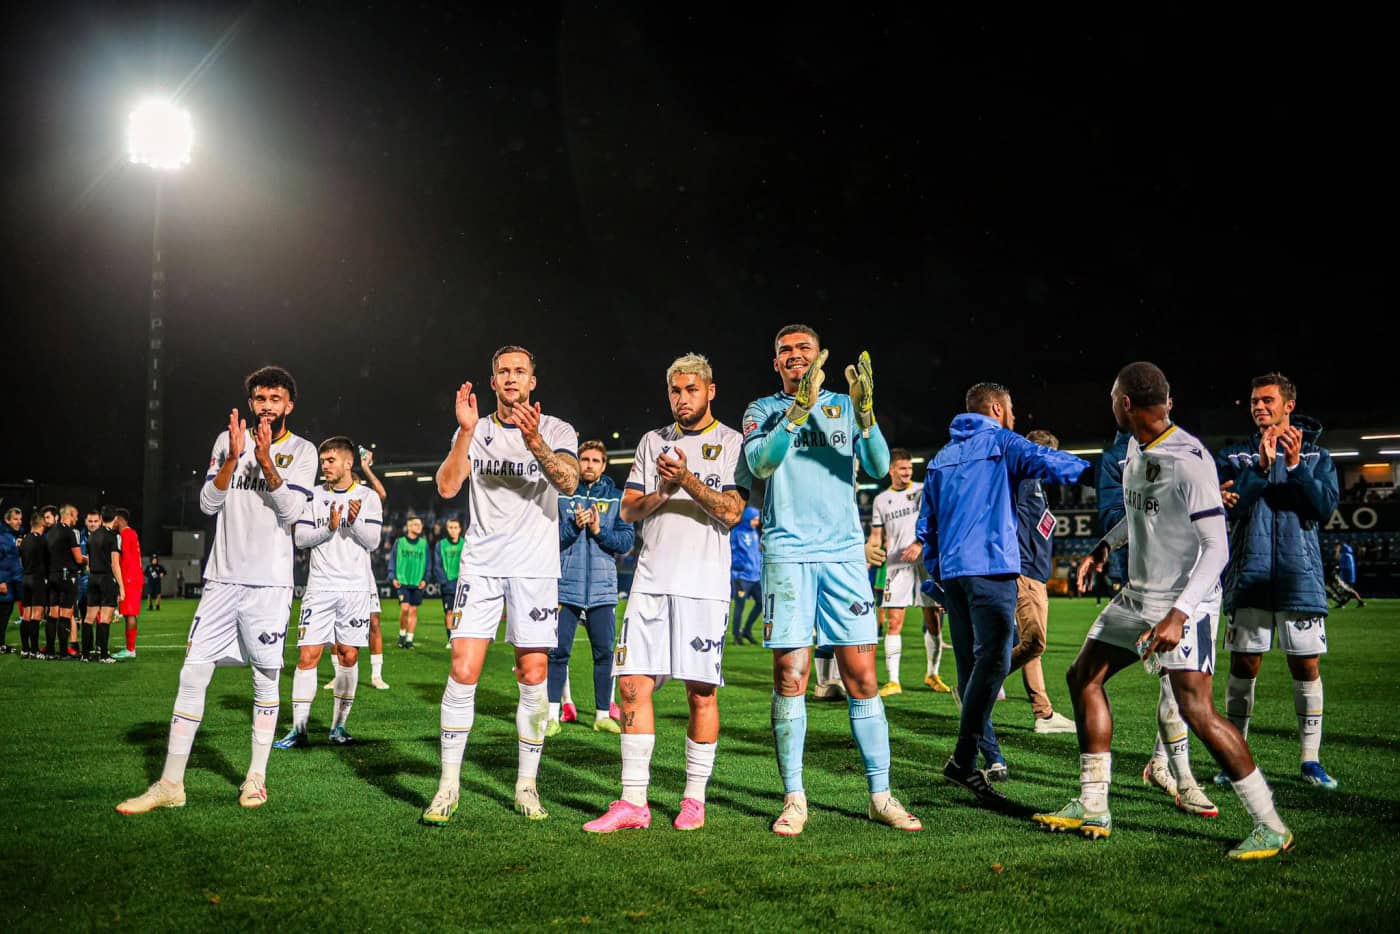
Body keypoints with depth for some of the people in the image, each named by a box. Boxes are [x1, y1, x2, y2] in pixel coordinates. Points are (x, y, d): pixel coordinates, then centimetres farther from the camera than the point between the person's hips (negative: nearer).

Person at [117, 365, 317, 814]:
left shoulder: (301, 450, 1)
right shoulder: (228, 440, 8)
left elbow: (291, 510, -11)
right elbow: (208, 503, -1)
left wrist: (266, 461, -22)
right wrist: (233, 457, -15)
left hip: (269, 582, -2)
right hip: (223, 576, 2)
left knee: (266, 676, 3)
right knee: (192, 673, -2)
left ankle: (256, 777, 16)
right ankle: (171, 783, 4)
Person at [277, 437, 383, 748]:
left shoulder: (368, 497, 3)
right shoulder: (314, 496, 8)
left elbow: (372, 541, -3)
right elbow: (300, 538, 2)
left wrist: (354, 521, -20)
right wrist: (329, 528, -14)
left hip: (355, 588, 0)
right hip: (320, 586, 1)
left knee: (349, 655, 3)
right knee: (307, 655, -6)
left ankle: (338, 725, 14)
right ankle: (299, 729, -3)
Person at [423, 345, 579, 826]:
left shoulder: (556, 431, 4)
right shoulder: (474, 431, 10)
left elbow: (569, 482, -15)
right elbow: (447, 487, -4)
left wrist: (534, 442, -30)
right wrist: (467, 432, -15)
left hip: (536, 566, -1)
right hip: (481, 564, 1)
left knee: (533, 675, 0)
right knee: (462, 671, -8)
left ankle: (527, 785, 13)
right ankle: (448, 786, 2)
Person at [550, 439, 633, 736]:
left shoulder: (616, 499, 9)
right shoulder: (560, 495, 6)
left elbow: (626, 541, 2)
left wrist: (599, 530, -12)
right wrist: (573, 526, -15)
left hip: (603, 588, 1)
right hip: (566, 586, -1)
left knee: (604, 652, 4)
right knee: (558, 651, -2)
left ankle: (603, 714, 14)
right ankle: (553, 715, 5)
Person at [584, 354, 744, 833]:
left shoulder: (732, 443, 4)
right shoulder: (653, 441, 16)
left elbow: (731, 512, -7)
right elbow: (628, 509, 11)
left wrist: (687, 479, -18)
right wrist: (661, 492, -8)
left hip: (705, 583, -3)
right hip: (652, 579, 4)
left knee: (701, 692, 0)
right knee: (633, 684, -1)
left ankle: (694, 800, 13)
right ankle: (633, 803, 5)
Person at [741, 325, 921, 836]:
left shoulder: (844, 406, 12)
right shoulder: (763, 410, 9)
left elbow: (879, 467, -2)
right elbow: (760, 463, -11)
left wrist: (865, 413, -18)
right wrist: (799, 408, -21)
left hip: (844, 552, 1)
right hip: (787, 552, -1)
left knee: (861, 675, 1)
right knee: (790, 675, -2)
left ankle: (881, 795, 9)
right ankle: (794, 798, 7)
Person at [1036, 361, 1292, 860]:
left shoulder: (1189, 460, -21)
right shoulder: (1136, 449, 6)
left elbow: (1216, 548, -24)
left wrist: (1179, 614, -32)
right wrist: (1106, 543, 26)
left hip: (1185, 601, -9)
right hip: (1138, 595, 9)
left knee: (1197, 711, -16)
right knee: (1083, 677, 9)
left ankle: (1270, 826, -2)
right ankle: (1092, 809, 16)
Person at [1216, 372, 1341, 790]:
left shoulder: (1316, 455, 8)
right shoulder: (1235, 456, 9)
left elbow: (1326, 506, -6)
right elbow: (1228, 506, -7)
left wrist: (1295, 465, -16)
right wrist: (1262, 466, -16)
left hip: (1300, 577, 0)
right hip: (1248, 576, 1)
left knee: (1306, 666, 2)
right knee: (1243, 665, 3)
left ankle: (1310, 759, 12)